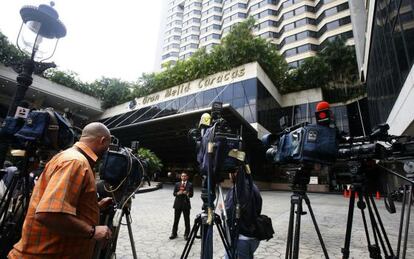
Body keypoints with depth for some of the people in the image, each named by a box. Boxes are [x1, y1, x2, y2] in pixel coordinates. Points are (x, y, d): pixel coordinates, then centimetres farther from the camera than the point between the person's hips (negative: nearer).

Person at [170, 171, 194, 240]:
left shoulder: (190, 184, 1)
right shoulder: (177, 184, 8)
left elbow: (191, 194, -2)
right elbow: (174, 193, 5)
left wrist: (187, 193, -22)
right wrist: (178, 193, -16)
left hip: (186, 204, -2)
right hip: (178, 203, 2)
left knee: (187, 220, 4)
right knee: (176, 220, 8)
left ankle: (186, 234, 17)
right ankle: (174, 233, 22)